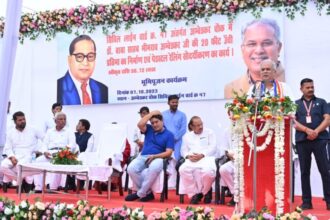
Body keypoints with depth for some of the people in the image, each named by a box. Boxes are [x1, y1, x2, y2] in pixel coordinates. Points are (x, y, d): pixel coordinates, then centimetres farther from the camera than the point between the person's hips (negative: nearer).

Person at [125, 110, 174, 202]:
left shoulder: (169, 135, 6)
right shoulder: (149, 129, 17)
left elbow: (168, 153, -4)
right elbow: (140, 124, -6)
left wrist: (154, 156, -17)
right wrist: (151, 113, 3)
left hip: (158, 158, -3)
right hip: (143, 157, 4)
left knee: (154, 168, -41)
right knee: (131, 168, -29)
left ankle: (141, 193, -22)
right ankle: (147, 192, -15)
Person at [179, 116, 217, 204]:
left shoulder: (209, 132, 16)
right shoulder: (187, 136, 24)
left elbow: (213, 148, 4)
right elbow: (183, 150, 17)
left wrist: (202, 155, -12)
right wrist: (188, 156, -7)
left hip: (206, 158, -2)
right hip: (192, 159, 2)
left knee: (208, 171, -37)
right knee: (183, 169, -33)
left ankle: (206, 191, -3)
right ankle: (194, 193, -16)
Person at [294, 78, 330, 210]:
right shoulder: (296, 104, 13)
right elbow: (293, 121, 1)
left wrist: (316, 131, -14)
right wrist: (307, 130, -15)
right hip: (302, 140, 1)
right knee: (305, 172, 3)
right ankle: (306, 201, 8)